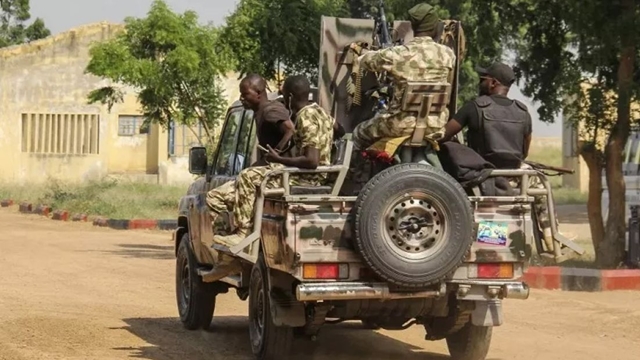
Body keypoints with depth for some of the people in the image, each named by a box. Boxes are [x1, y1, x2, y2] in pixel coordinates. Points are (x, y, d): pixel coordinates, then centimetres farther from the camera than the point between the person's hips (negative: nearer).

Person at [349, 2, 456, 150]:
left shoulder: (396, 55, -12)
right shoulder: (447, 54, -4)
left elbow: (365, 60, 7)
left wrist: (359, 51, 31)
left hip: (403, 125, -3)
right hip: (435, 125, 3)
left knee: (359, 134, 20)